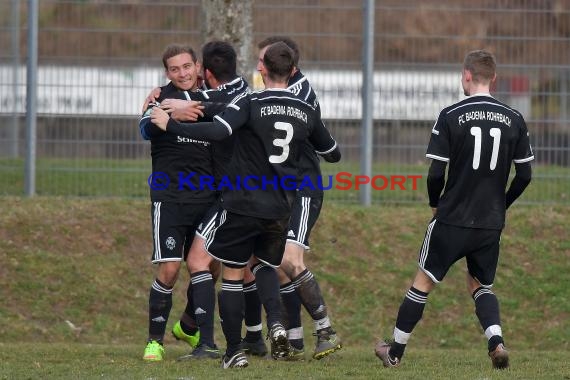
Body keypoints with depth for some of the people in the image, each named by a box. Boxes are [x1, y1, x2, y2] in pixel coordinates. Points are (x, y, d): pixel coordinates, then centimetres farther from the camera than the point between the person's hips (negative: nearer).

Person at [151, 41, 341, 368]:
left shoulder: (251, 103, -11)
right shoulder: (306, 111, 4)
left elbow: (217, 131, -27)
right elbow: (333, 154, 18)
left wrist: (170, 124, -19)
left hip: (242, 203, -4)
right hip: (280, 208, 4)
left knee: (232, 274, 8)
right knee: (266, 265, 24)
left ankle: (234, 351, 7)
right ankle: (276, 323, -4)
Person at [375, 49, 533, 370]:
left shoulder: (451, 116, -10)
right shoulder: (513, 120, 0)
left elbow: (436, 173, -11)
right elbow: (525, 175, 3)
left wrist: (435, 203, 9)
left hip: (452, 220, -3)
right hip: (492, 223, 3)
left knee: (424, 283, 10)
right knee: (481, 286, 19)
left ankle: (396, 352, 20)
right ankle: (496, 341, -6)